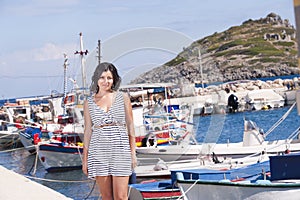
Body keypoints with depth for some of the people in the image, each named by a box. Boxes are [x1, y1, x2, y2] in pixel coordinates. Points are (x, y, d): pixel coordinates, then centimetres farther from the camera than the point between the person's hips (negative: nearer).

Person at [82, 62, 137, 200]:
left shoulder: (123, 98, 6)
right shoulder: (89, 102, 9)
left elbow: (130, 125, 7)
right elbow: (88, 130, 10)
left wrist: (133, 152, 2)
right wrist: (85, 159, 7)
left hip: (120, 149, -1)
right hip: (98, 151, 1)